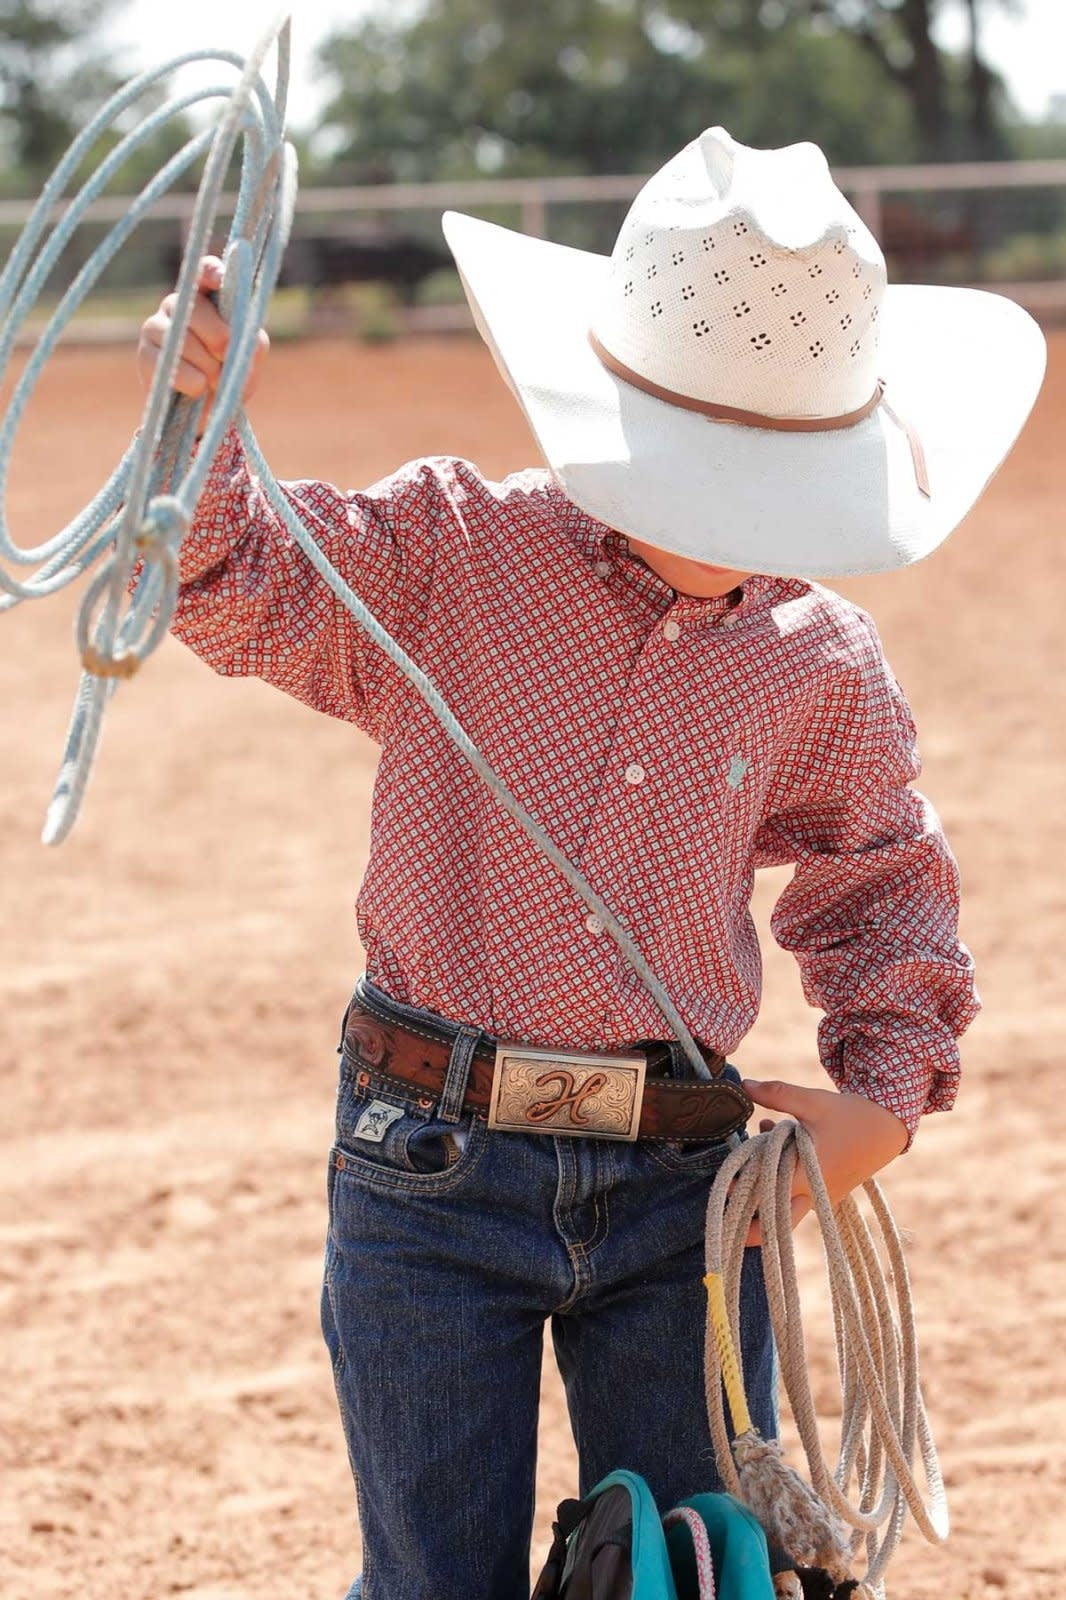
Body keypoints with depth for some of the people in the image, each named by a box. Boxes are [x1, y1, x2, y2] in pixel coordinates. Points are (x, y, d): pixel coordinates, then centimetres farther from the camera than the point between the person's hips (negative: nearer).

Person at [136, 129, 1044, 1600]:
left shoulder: (820, 663, 4)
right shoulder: (446, 554, -3)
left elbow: (885, 879, 18)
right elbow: (241, 593, -15)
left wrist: (889, 1093, 5)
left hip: (683, 1194, 2)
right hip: (432, 1165, -2)